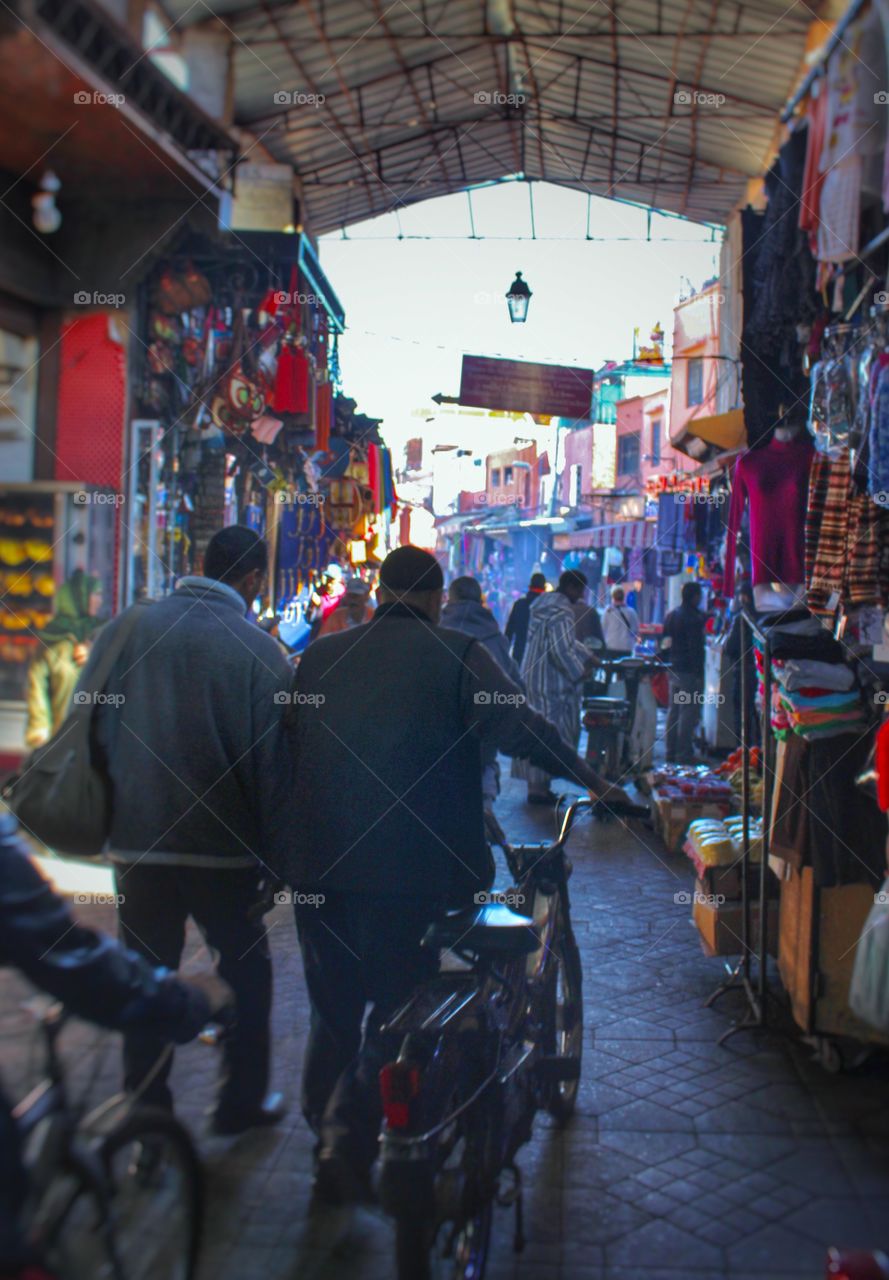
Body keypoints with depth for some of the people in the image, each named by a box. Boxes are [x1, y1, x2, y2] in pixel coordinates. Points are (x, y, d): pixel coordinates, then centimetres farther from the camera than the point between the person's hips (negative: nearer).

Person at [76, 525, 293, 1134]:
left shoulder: (124, 629, -1)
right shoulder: (260, 651, -13)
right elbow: (270, 763, -11)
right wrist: (274, 847, 0)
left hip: (135, 839, 3)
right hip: (222, 846, -3)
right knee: (246, 968, 17)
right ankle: (243, 1101, 25)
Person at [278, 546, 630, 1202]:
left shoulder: (321, 655, 8)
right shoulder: (456, 655, -5)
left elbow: (287, 749, 15)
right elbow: (523, 728, -9)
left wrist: (289, 852, 28)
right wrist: (596, 781, 3)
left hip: (319, 864, 5)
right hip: (411, 867, -5)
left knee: (333, 1007, 19)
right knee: (397, 1009, 9)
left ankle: (326, 1136, 30)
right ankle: (349, 1146, 8)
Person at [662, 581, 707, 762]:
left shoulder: (671, 615, 12)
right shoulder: (695, 617, -14)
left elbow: (665, 642, 17)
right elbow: (696, 647, -18)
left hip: (674, 670, 9)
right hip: (689, 671, -9)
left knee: (674, 710, 14)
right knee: (689, 712, -5)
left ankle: (671, 751, 18)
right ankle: (684, 753, -5)